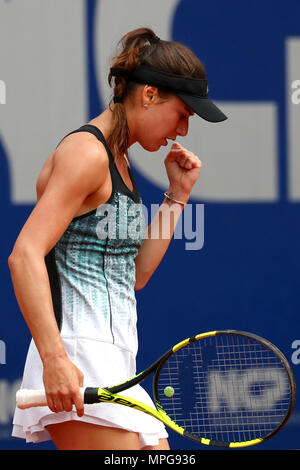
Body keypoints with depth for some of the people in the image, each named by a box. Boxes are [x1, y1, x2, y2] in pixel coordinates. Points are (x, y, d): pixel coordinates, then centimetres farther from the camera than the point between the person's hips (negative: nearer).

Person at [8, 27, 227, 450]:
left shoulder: (117, 161, 21)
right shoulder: (86, 152, -9)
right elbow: (24, 257, -20)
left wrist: (177, 195, 16)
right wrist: (55, 359, -29)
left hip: (116, 363, 10)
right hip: (78, 358, -10)